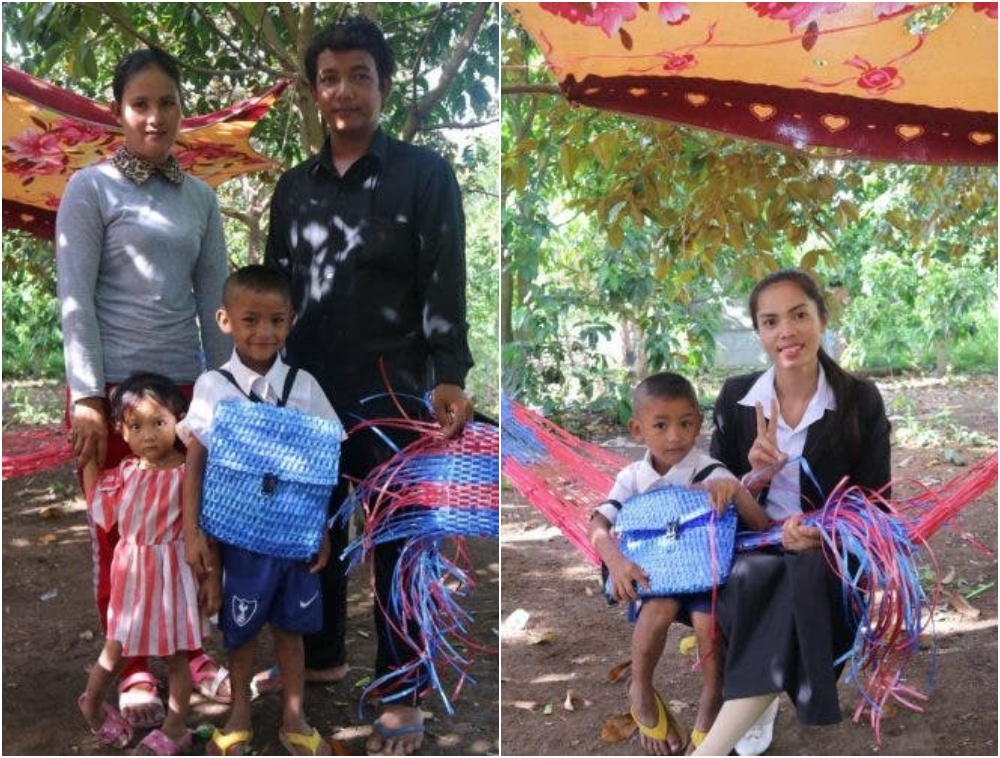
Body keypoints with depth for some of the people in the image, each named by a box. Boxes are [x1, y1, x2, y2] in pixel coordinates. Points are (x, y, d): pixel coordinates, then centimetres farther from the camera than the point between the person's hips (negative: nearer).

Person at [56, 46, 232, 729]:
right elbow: (75, 298, -7)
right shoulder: (92, 188, -2)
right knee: (118, 531, 5)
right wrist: (88, 395, -13)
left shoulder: (200, 198, 10)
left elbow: (214, 300, 11)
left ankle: (189, 652, 25)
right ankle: (132, 670, 18)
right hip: (113, 383, -4)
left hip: (183, 382, 4)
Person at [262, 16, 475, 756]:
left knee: (396, 540, 2)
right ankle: (322, 655, 35)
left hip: (391, 390, -4)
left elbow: (445, 288, -7)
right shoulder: (295, 186, 12)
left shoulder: (425, 174, -1)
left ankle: (402, 695, 14)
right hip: (309, 388, 5)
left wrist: (450, 378, -18)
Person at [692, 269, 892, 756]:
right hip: (752, 549, 2)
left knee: (805, 578, -37)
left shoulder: (861, 400, -3)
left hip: (831, 556, -2)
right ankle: (757, 707, -20)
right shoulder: (736, 397, 2)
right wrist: (754, 477, -18)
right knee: (752, 582, -36)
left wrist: (822, 532, -23)